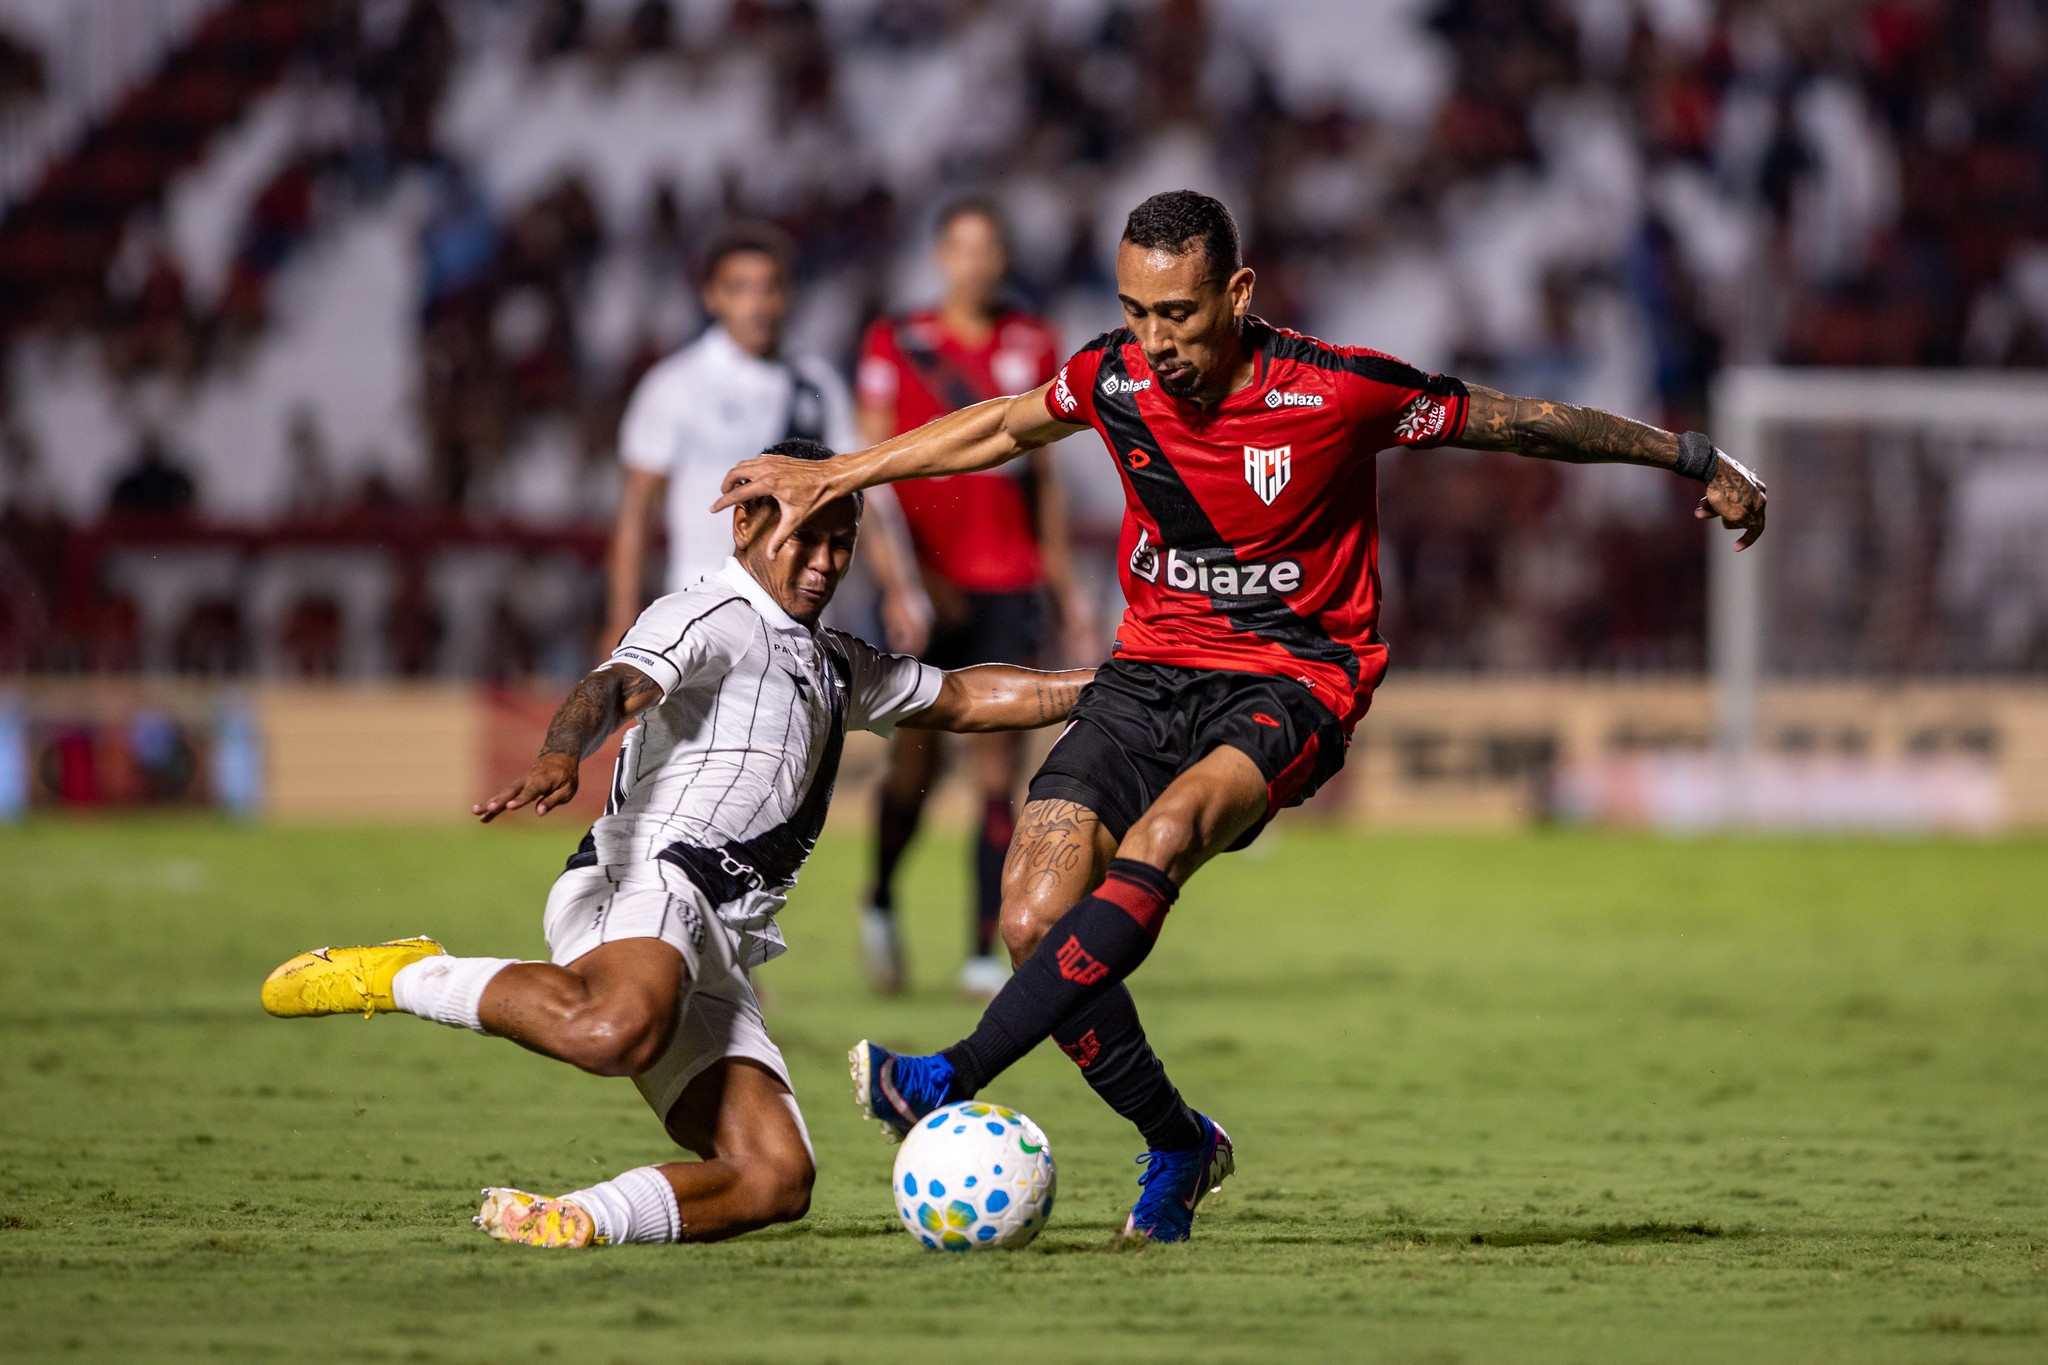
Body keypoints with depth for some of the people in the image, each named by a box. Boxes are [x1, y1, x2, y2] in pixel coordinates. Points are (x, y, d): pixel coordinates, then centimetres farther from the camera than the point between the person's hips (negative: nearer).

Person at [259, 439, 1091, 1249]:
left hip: (717, 957, 9)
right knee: (617, 1030, -42)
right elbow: (616, 688, -15)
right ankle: (406, 977, -21)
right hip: (643, 885, -9)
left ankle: (568, 1221, -12)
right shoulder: (715, 619, 4)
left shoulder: (836, 669, 32)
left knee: (776, 1177, -9)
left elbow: (962, 698, 40)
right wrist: (560, 756, -36)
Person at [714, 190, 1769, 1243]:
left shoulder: (1342, 392, -16)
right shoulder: (1115, 379, -5)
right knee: (1034, 922, -14)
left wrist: (1693, 459, 6)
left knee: (1165, 833, -35)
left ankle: (954, 1078, -38)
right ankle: (1176, 1144, 8)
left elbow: (1517, 424, -2)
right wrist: (833, 475, 19)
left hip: (1293, 678, -4)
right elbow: (1005, 427, 18)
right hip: (1149, 671, 4)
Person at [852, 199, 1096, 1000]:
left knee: (1000, 772, -4)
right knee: (917, 760, -1)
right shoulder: (896, 344, 1)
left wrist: (1065, 585, 15)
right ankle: (880, 903, 27)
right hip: (926, 583, -2)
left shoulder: (1033, 348, 11)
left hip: (1011, 583, 2)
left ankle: (984, 955, -2)